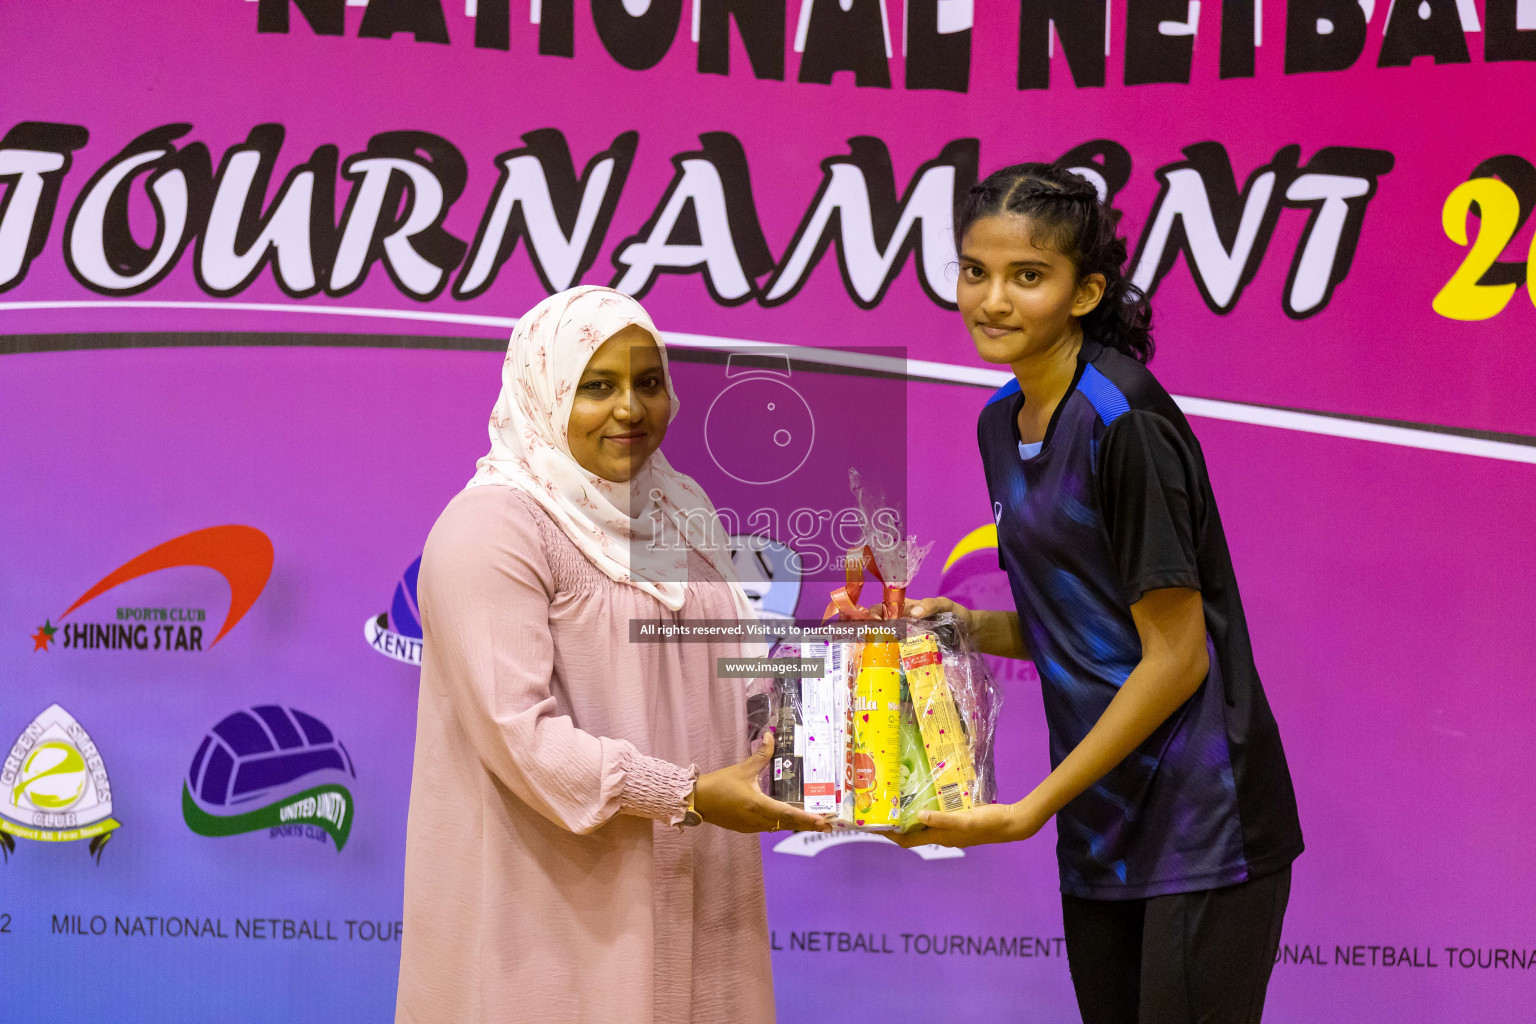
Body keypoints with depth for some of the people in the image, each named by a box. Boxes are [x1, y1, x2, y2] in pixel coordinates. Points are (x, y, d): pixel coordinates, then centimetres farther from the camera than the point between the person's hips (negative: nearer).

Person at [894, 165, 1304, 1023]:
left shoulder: (1123, 420, -16)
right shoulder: (1003, 421, 10)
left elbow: (1176, 654, -16)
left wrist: (1032, 809, -14)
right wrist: (961, 624, 0)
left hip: (1199, 823, -8)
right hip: (1101, 826, 8)